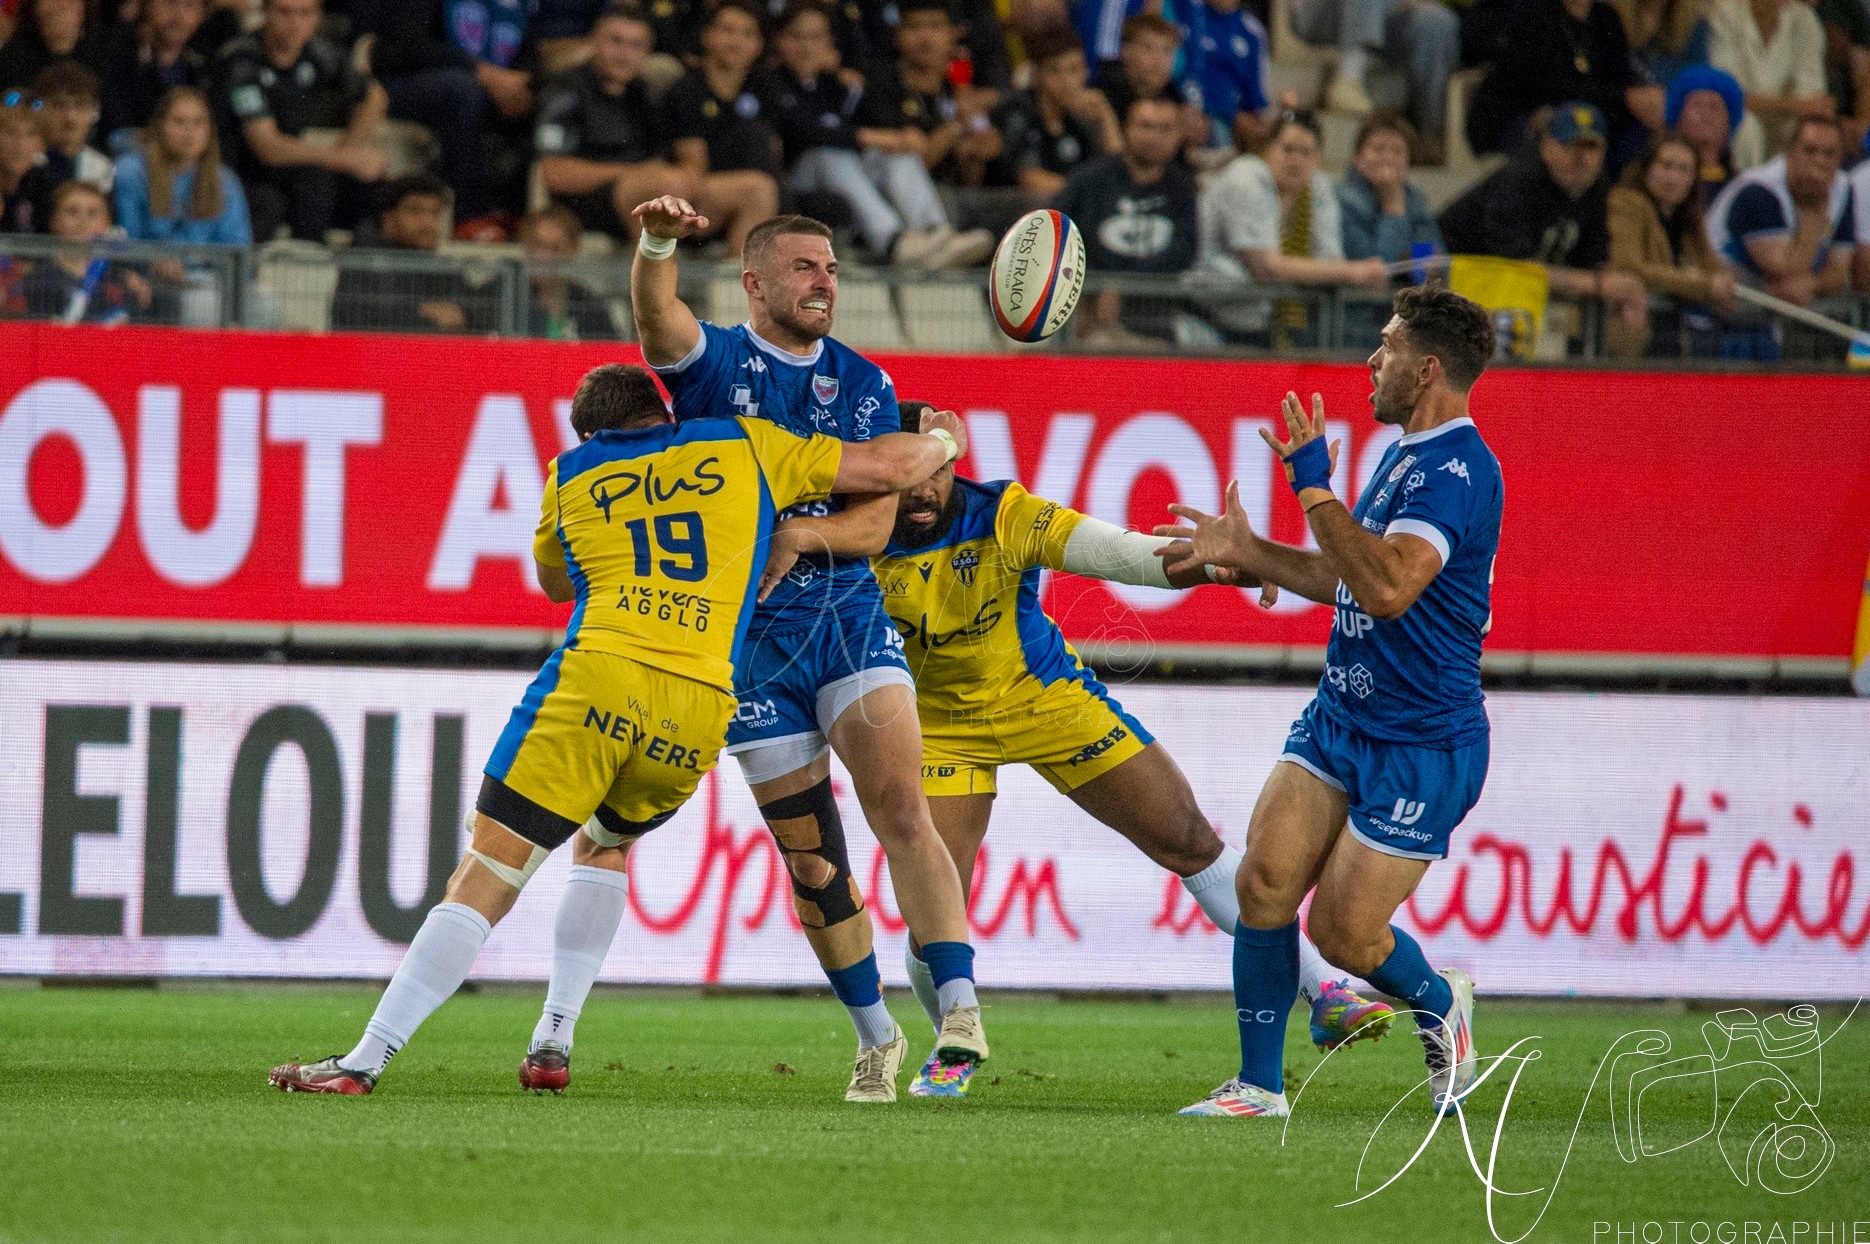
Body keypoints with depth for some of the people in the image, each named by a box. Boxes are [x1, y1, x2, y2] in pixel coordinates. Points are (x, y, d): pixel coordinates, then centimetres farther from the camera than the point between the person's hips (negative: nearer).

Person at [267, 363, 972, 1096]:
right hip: (699, 710, 2)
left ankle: (364, 1062, -13)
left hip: (597, 678, -2)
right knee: (604, 845, 31)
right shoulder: (746, 445, 23)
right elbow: (890, 466, 27)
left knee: (480, 886, -3)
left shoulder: (570, 475, 24)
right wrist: (942, 442, 47)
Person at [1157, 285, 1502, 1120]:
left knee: (1342, 931, -4)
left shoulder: (1457, 472, -21)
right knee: (1263, 886, -5)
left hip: (1422, 746, -8)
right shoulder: (1403, 456, 11)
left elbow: (1386, 587, -35)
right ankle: (1260, 1086, 4)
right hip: (1339, 721, 8)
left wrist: (1314, 487, -30)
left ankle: (1440, 1004, 27)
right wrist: (1246, 553, 15)